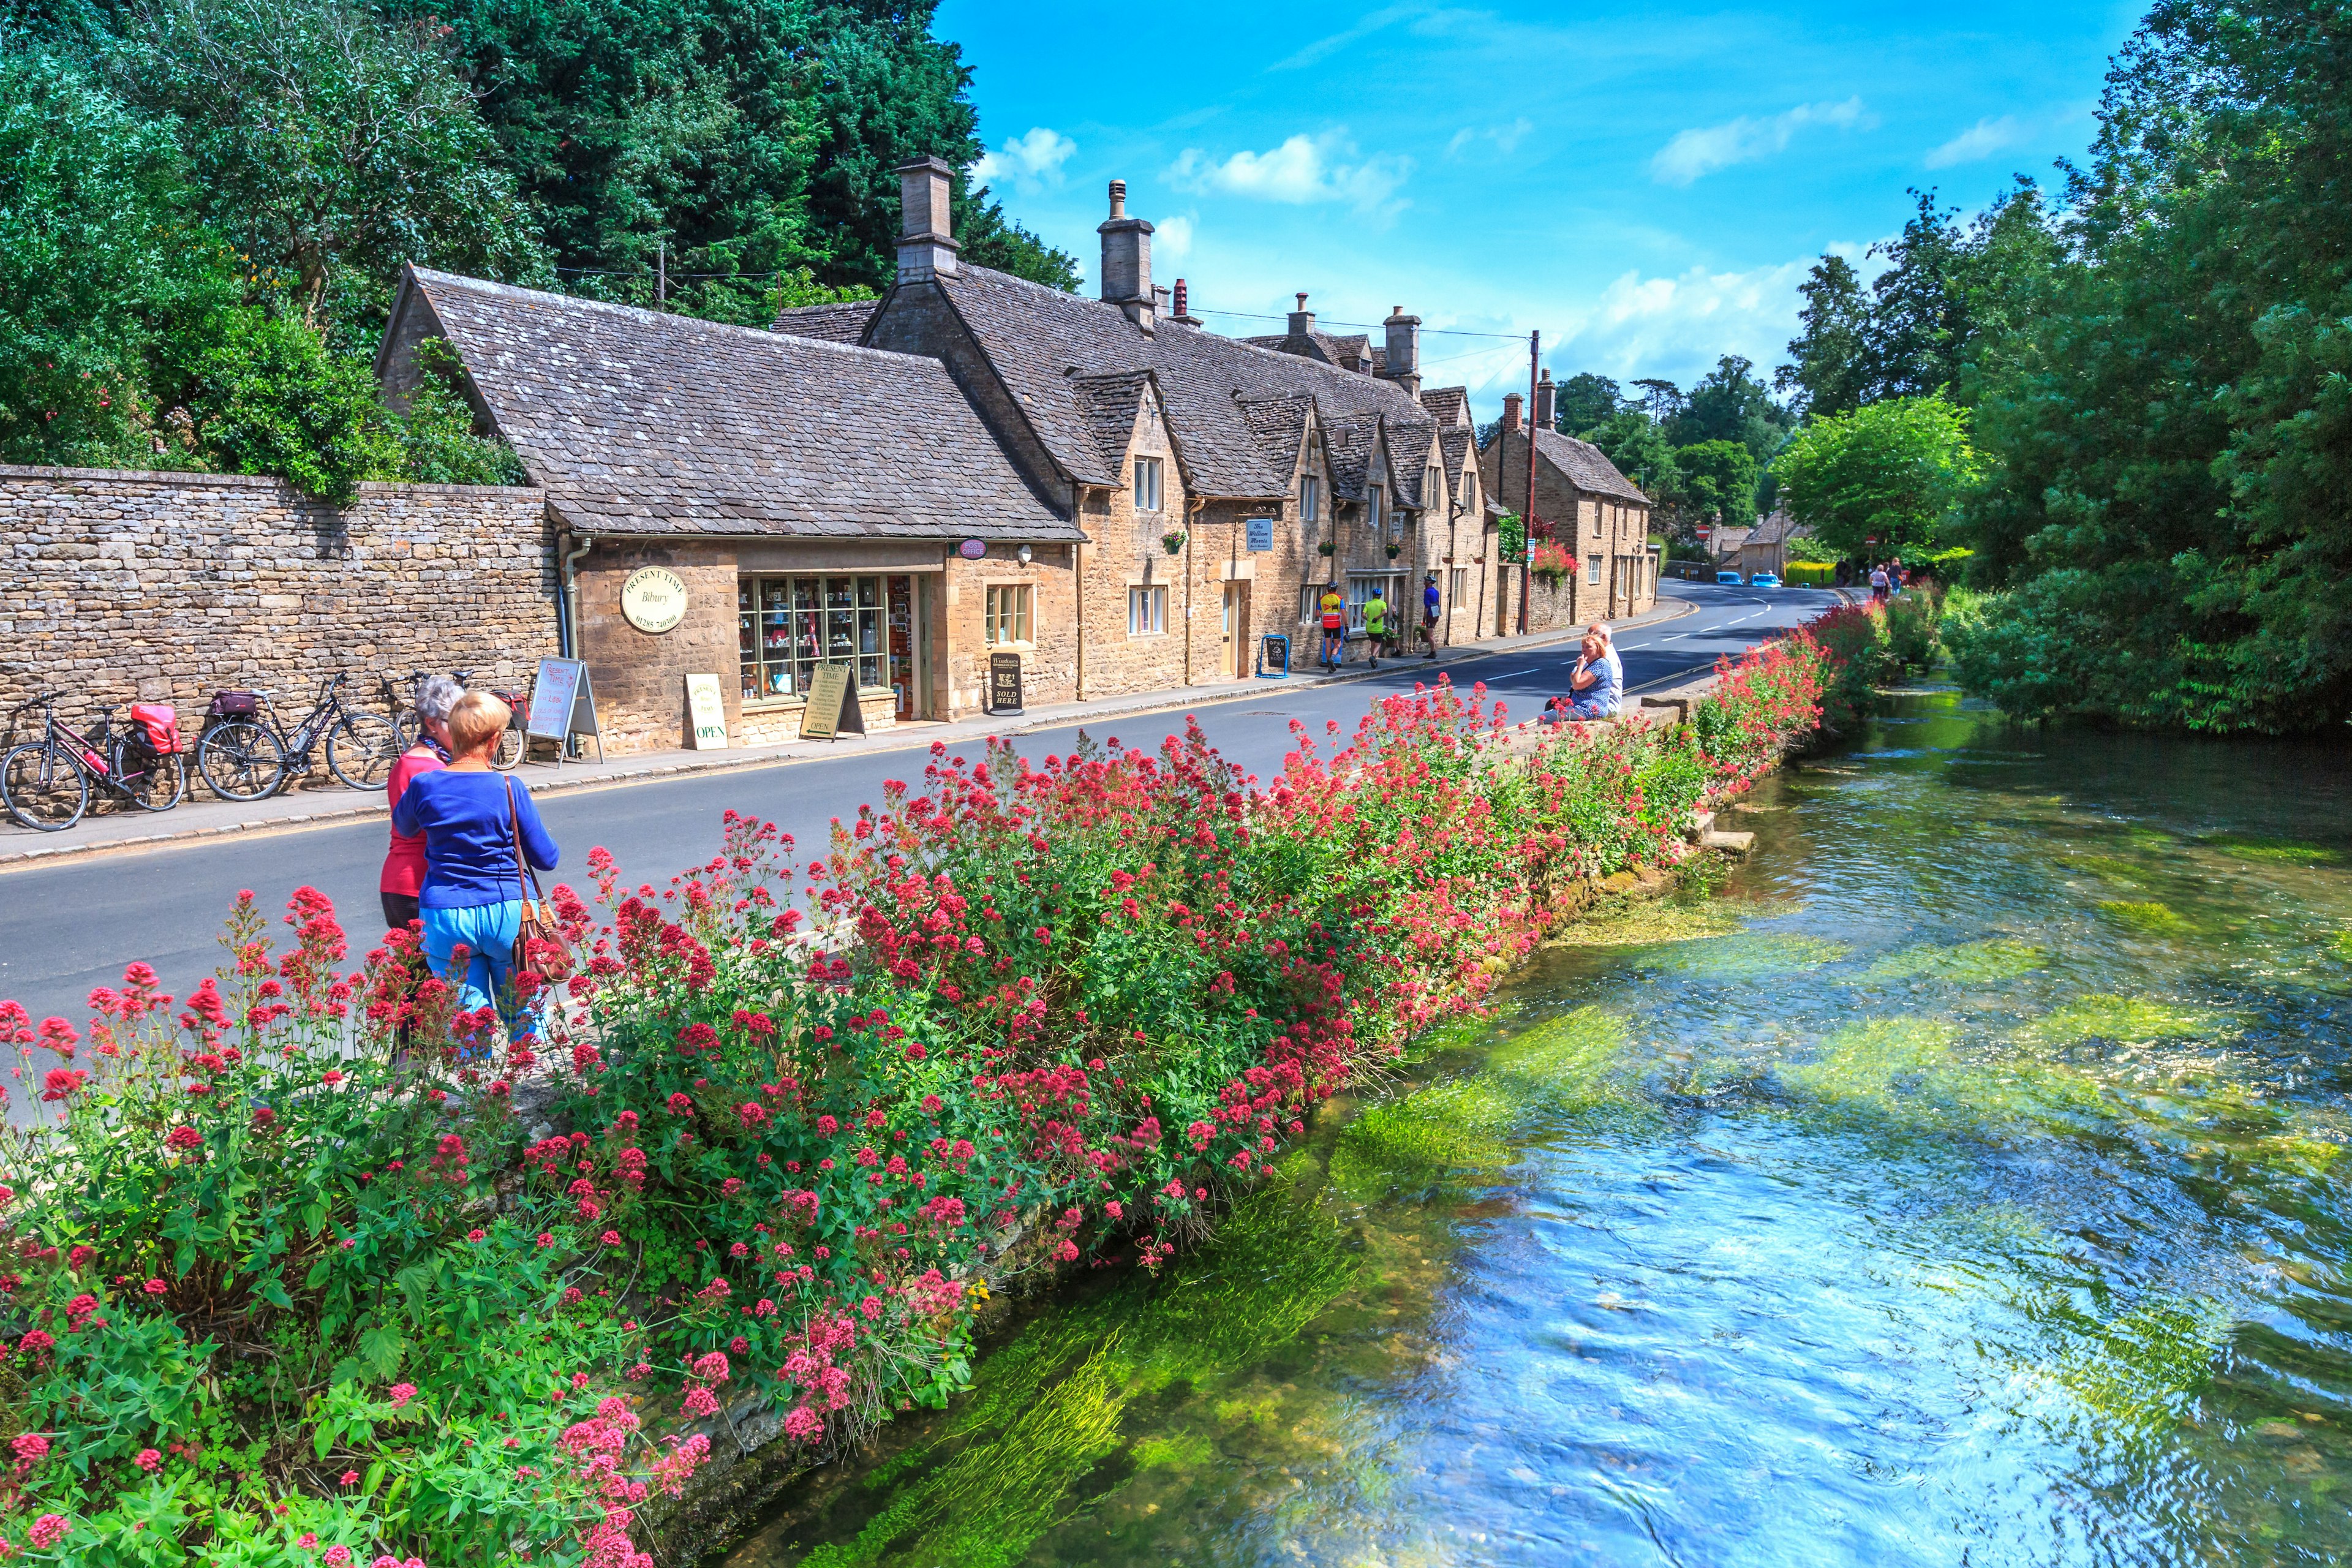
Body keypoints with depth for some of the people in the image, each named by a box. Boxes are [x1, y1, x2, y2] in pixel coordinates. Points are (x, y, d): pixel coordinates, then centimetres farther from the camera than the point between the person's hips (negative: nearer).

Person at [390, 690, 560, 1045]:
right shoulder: (509, 788, -8)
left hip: (444, 916, 2)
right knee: (525, 1018, 12)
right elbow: (547, 859, -1)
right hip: (507, 914, -2)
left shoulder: (423, 786, -3)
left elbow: (402, 827, 21)